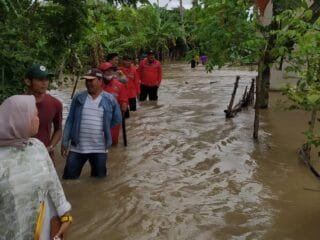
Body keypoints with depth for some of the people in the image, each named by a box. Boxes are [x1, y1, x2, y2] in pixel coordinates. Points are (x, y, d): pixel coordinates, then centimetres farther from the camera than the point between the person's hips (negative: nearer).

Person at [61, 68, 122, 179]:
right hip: (77, 147, 1)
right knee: (69, 178, 8)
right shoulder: (78, 98, 0)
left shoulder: (109, 99, -4)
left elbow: (117, 119, 8)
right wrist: (65, 141, 0)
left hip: (99, 148, -1)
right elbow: (70, 121, 2)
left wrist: (104, 129, 4)